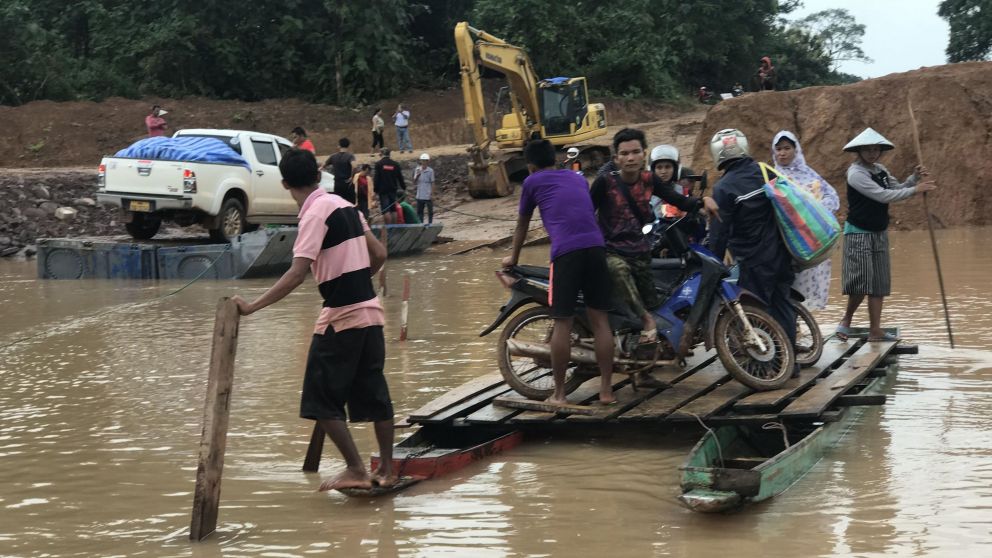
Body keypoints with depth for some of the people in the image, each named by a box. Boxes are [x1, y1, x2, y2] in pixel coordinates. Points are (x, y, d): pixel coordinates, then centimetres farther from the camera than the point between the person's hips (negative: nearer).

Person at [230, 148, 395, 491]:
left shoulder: (315, 214, -13)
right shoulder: (345, 206, 10)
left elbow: (298, 273, -23)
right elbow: (378, 254, 15)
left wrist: (253, 306, -23)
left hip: (340, 317, -8)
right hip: (370, 311, 8)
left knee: (322, 401, 1)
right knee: (374, 394, 14)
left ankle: (356, 469, 0)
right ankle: (387, 470, 20)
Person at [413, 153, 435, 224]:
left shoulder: (430, 171, -5)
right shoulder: (417, 170, 4)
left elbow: (432, 183, -3)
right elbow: (414, 182, 4)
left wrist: (432, 194, -8)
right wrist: (417, 175, -14)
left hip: (428, 196, -3)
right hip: (420, 196, 3)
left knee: (430, 211, 3)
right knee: (419, 211, 8)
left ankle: (430, 223, 12)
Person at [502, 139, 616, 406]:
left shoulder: (533, 182, 16)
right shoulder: (578, 179, 28)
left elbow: (522, 224, 28)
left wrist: (513, 257, 43)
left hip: (565, 251, -4)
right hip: (596, 246, 4)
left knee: (563, 322, 0)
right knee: (599, 319, 7)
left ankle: (559, 394, 4)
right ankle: (606, 390, 8)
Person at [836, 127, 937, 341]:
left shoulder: (880, 171, 9)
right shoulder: (856, 173, -16)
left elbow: (897, 189, 11)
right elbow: (882, 195, -22)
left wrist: (914, 178, -6)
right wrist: (915, 190, -21)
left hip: (879, 233, 8)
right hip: (859, 233, -8)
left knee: (879, 283, 5)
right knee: (862, 281, -9)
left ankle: (875, 330, 7)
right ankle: (846, 320, 13)